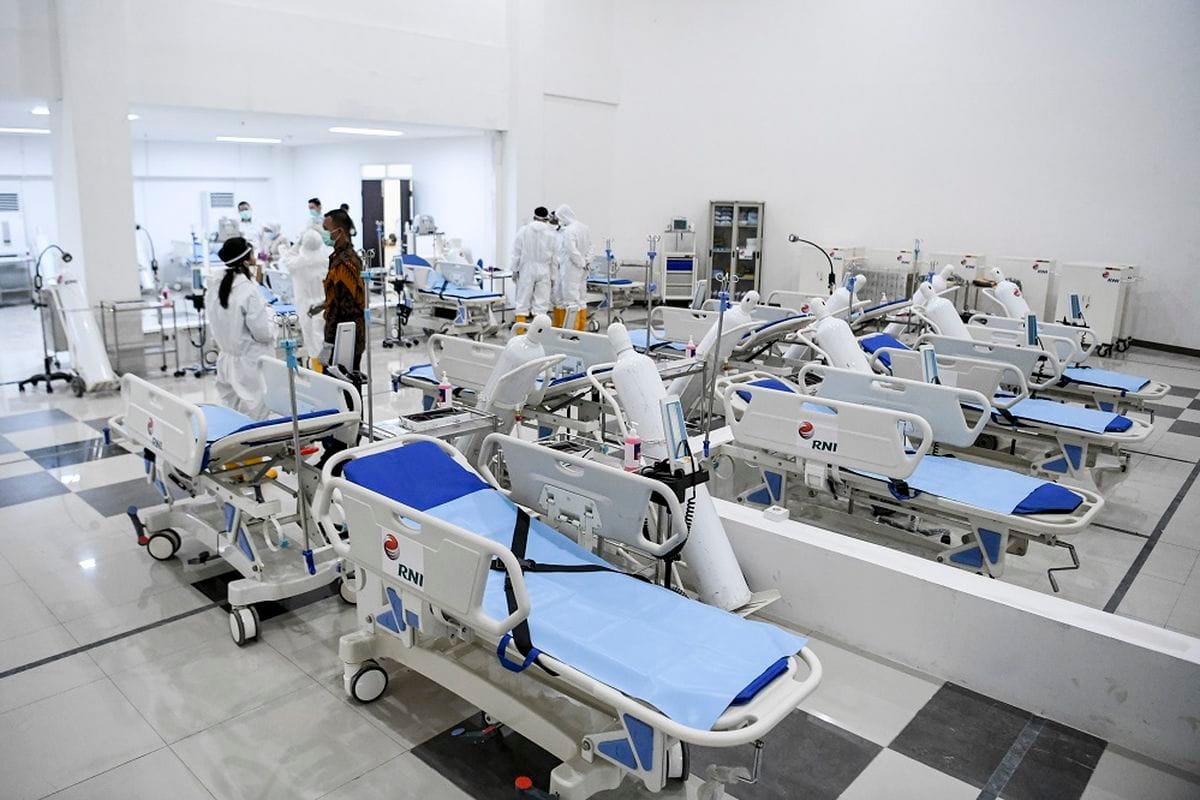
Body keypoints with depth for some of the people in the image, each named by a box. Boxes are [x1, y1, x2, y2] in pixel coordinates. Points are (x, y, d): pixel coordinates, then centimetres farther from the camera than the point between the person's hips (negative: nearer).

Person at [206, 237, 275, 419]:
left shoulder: (213, 289, 2)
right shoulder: (249, 290, -19)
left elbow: (219, 325, 13)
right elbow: (263, 333, -16)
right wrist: (269, 315, 3)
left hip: (227, 361, 7)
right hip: (250, 365, -7)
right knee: (254, 420, 1)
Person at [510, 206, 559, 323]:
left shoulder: (523, 230, -1)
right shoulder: (552, 234, -1)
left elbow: (516, 253, 0)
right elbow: (555, 258, 1)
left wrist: (515, 270, 8)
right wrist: (553, 276, 8)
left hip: (526, 270, 0)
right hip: (544, 272, 0)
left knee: (522, 302, 5)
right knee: (541, 304, 2)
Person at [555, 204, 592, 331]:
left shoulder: (569, 230, -17)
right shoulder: (585, 228, 8)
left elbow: (572, 251, -21)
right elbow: (589, 247, 11)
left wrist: (582, 263, -9)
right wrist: (587, 261, 4)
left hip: (571, 269, -9)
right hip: (581, 269, 9)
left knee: (572, 299, -7)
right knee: (581, 298, 12)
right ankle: (581, 329, 17)